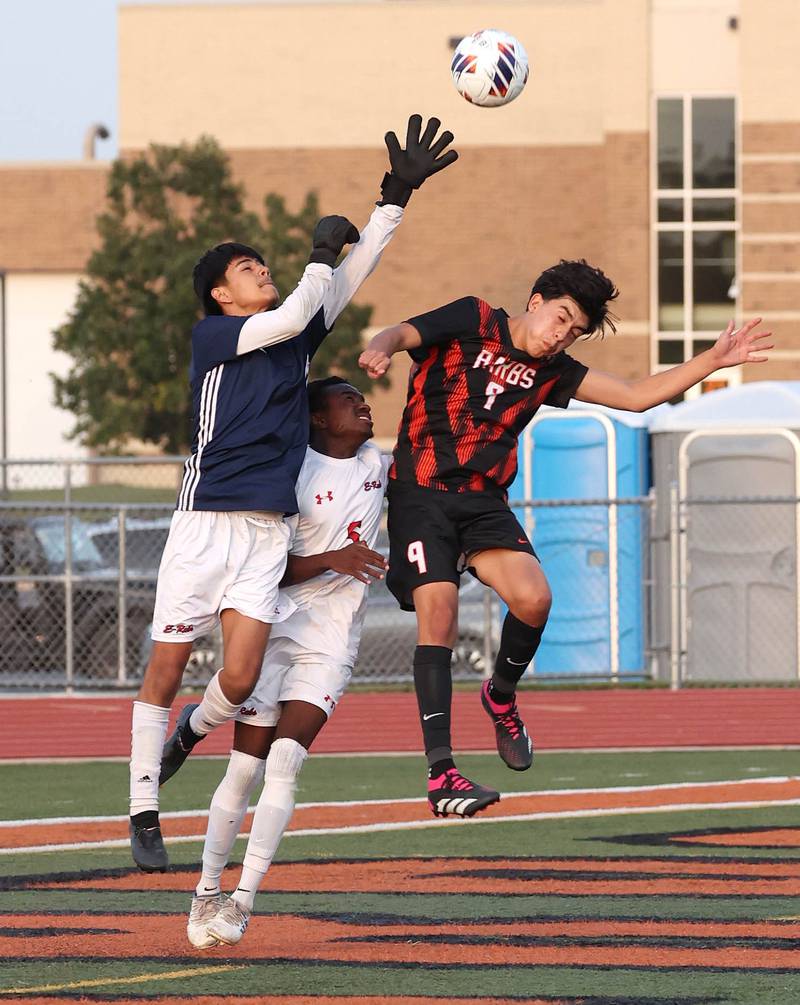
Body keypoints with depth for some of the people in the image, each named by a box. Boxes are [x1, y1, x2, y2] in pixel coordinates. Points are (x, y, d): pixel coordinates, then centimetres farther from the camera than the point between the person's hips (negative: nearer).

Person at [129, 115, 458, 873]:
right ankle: (143, 815, 5)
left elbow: (351, 275, 14)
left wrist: (398, 194, 9)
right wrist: (321, 253, -1)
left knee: (240, 680, -5)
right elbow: (289, 318, -15)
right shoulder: (210, 335, -2)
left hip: (268, 531, 5)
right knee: (166, 669, -2)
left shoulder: (295, 334, 15)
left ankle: (191, 730, 30)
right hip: (204, 523, -4)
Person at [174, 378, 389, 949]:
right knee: (245, 768, -1)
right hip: (275, 628, -3)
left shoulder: (378, 464, 10)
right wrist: (332, 559, -22)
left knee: (284, 763, -13)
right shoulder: (291, 473, -7)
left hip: (332, 640, 3)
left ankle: (244, 900, -14)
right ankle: (207, 895, 11)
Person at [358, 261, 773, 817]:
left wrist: (713, 361, 5)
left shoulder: (552, 371, 13)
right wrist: (379, 351, -39)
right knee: (439, 615, -17)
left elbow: (637, 396, 13)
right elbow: (400, 334, -14)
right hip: (421, 494, -5)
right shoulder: (473, 322, -1)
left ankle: (501, 695, 14)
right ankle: (440, 773, -16)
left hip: (483, 501, 5)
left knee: (533, 599, -18)